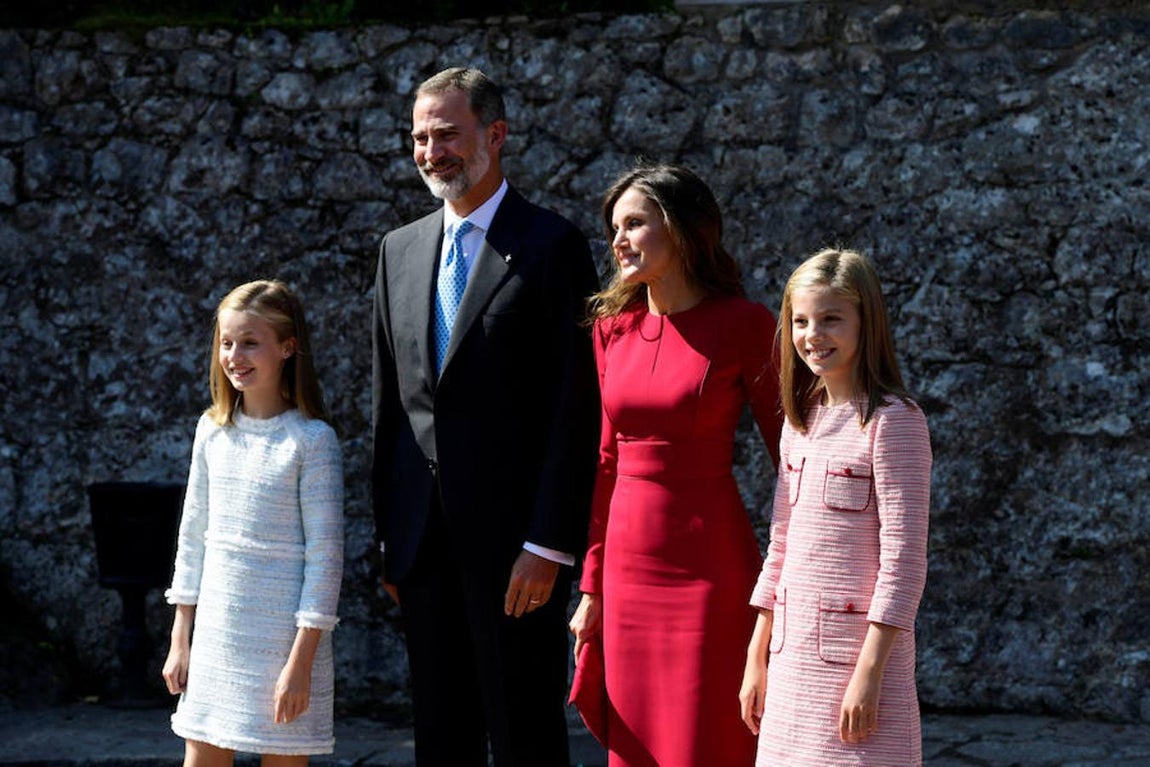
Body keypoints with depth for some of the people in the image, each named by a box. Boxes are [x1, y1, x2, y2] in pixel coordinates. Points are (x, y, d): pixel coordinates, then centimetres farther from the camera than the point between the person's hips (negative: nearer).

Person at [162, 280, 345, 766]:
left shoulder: (311, 439, -10)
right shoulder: (213, 430, 6)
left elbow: (325, 553, -11)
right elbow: (193, 536, 12)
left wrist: (302, 660, -14)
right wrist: (180, 639, 10)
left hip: (283, 632, -5)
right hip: (216, 629, 5)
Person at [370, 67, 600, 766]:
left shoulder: (552, 245, -6)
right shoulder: (401, 249, 13)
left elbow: (576, 406, -10)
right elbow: (390, 400, 16)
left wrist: (548, 544, -16)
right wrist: (389, 537, 11)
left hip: (514, 541, -6)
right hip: (424, 543, 6)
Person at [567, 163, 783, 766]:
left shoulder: (742, 325, -6)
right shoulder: (612, 328, 8)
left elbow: (790, 451, -4)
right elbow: (607, 462, 12)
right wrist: (592, 586, 10)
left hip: (709, 569, -5)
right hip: (630, 568, 5)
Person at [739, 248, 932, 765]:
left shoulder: (892, 421, -10)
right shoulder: (800, 422, 12)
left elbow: (903, 558, -14)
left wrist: (870, 670, -17)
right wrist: (756, 658, 14)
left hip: (857, 648, -7)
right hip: (792, 656, 7)